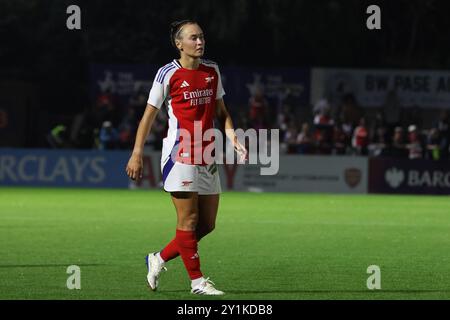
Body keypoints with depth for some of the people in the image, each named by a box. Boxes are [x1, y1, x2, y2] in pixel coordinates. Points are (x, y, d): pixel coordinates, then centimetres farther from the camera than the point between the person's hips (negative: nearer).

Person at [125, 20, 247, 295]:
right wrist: (137, 154, -5)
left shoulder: (212, 70, 10)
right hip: (180, 155, -6)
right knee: (189, 220, -7)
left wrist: (233, 138, 2)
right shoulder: (168, 74, -6)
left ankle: (159, 259, 22)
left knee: (207, 224, 6)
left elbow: (221, 111, 19)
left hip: (207, 156, 7)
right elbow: (149, 115, -1)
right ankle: (197, 280, 0)